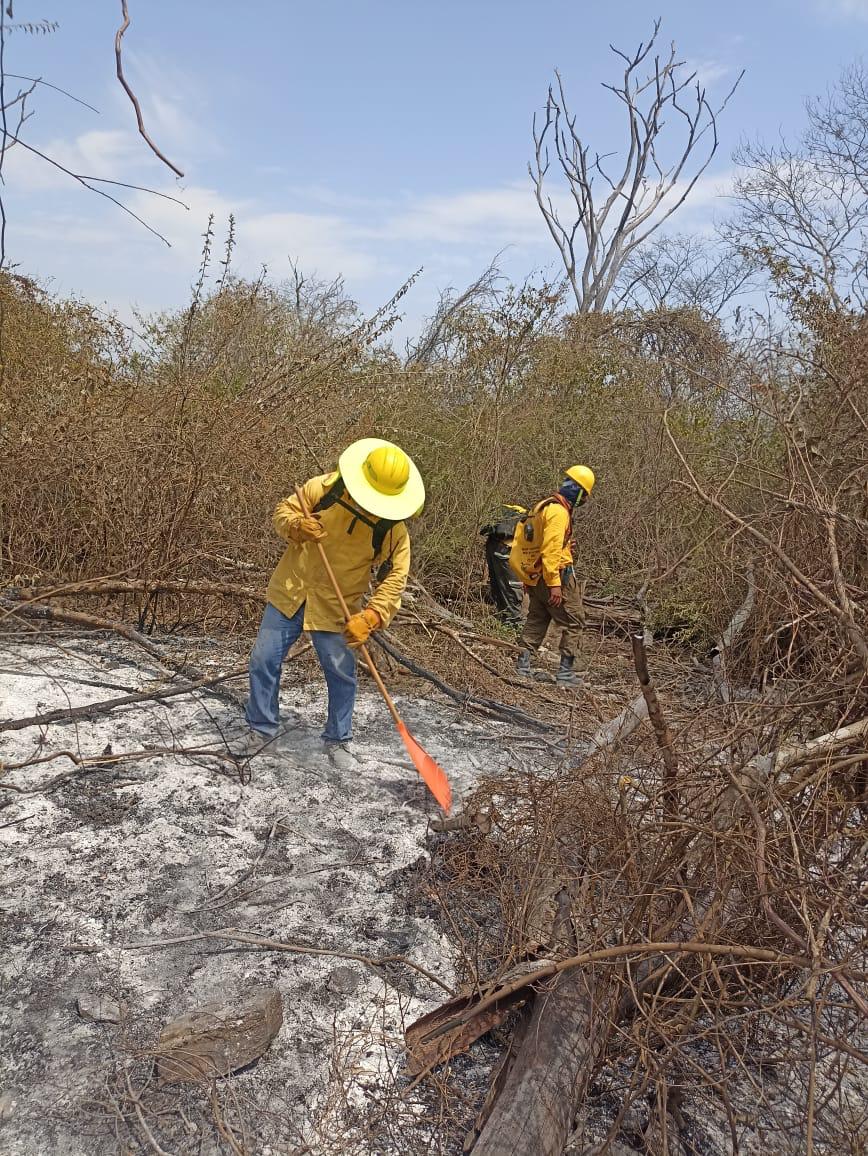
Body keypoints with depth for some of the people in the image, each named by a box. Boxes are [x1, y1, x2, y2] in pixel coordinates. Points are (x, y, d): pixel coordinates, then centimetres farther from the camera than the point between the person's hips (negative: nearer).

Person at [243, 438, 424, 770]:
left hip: (336, 611, -1)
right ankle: (262, 727, 27)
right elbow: (283, 511, -2)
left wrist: (369, 618, -27)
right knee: (264, 660, 6)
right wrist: (297, 525, -26)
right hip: (289, 593, 1)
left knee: (341, 675, 4)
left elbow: (394, 579, -13)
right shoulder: (324, 489, -14)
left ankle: (337, 739, 26)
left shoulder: (393, 530, -16)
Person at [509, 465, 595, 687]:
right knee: (574, 622, 2)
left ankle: (523, 666, 17)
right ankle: (566, 673, 3)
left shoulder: (543, 506, 14)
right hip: (557, 576, -9)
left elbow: (521, 542, 17)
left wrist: (528, 578, 21)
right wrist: (554, 584, -25)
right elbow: (551, 550, -24)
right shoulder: (559, 512, -16)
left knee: (536, 620, 17)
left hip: (534, 577, 9)